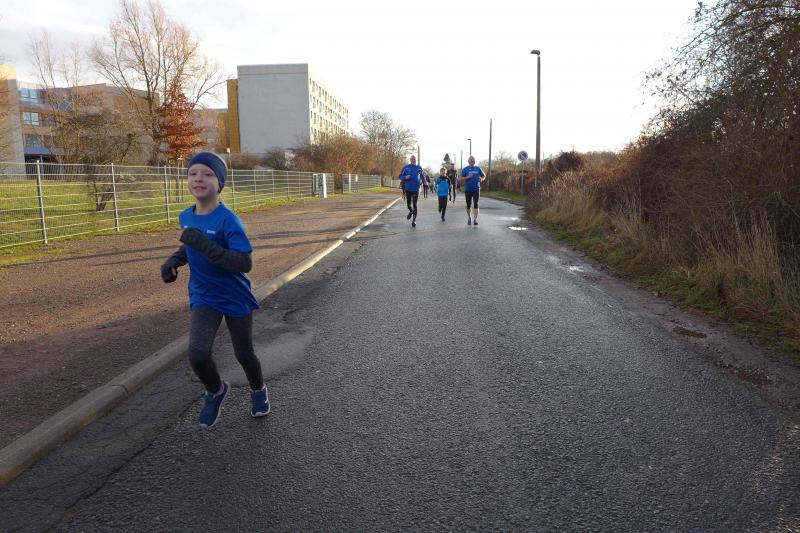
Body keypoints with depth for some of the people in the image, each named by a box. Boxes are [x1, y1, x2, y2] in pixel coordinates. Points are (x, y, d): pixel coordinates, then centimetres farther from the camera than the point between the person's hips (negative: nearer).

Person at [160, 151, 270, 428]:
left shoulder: (228, 220, -23)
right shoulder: (186, 217, -3)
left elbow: (245, 263, -31)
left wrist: (203, 244, -36)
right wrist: (174, 260, -2)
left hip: (236, 298, -3)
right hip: (204, 298, 4)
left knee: (244, 354, 11)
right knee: (197, 353, -15)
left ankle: (258, 390, 43)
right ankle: (216, 390, 16)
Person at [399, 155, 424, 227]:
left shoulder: (419, 168, 2)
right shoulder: (406, 167, -3)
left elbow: (421, 176, 18)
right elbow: (401, 176, 1)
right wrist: (405, 177, -18)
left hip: (416, 189, 0)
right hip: (408, 188, 0)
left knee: (414, 205, -3)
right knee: (408, 203, 11)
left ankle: (414, 220, 4)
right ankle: (410, 211, 44)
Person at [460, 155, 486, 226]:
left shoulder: (478, 169, 8)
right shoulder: (465, 169, 2)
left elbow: (484, 176, 16)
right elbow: (461, 179, -3)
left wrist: (481, 178, -6)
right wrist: (468, 177, -19)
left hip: (476, 189, 0)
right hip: (468, 189, 0)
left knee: (476, 204, -9)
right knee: (468, 205, 9)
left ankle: (475, 219, -10)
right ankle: (469, 218, 27)